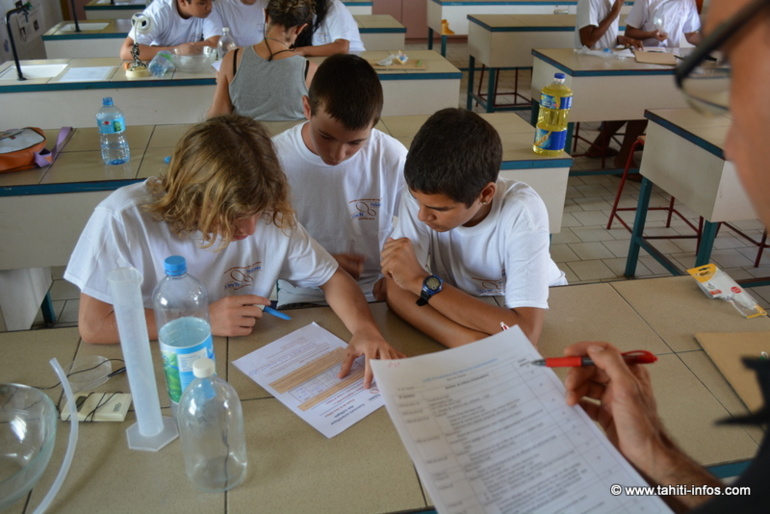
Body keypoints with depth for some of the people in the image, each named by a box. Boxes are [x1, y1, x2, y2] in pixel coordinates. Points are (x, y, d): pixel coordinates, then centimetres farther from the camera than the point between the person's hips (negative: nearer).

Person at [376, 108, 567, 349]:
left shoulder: (522, 210, -32)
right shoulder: (422, 195, -24)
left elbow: (525, 332, -40)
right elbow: (395, 290, -27)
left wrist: (422, 282, -37)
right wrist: (472, 344, -42)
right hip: (459, 310, 0)